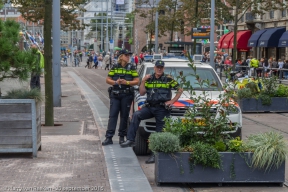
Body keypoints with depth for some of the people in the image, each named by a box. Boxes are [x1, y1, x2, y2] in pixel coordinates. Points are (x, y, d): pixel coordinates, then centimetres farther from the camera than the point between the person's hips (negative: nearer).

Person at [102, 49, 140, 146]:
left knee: (124, 116, 5)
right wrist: (115, 82, -12)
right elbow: (108, 80, 6)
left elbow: (137, 81, 0)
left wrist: (127, 82, -15)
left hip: (127, 95, 0)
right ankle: (109, 137, -5)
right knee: (112, 115, -4)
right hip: (115, 94, 0)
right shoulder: (115, 67, 6)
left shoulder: (131, 68, 4)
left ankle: (122, 137, 15)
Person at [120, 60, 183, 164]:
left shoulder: (168, 79, 3)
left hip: (162, 109, -3)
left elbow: (180, 90, 6)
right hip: (149, 107, 3)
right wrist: (143, 81, -5)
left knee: (160, 132, -2)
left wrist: (172, 101, -3)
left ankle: (155, 154, 4)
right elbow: (142, 92, 8)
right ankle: (131, 140, -24)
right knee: (136, 115, -23)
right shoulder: (149, 79, 13)